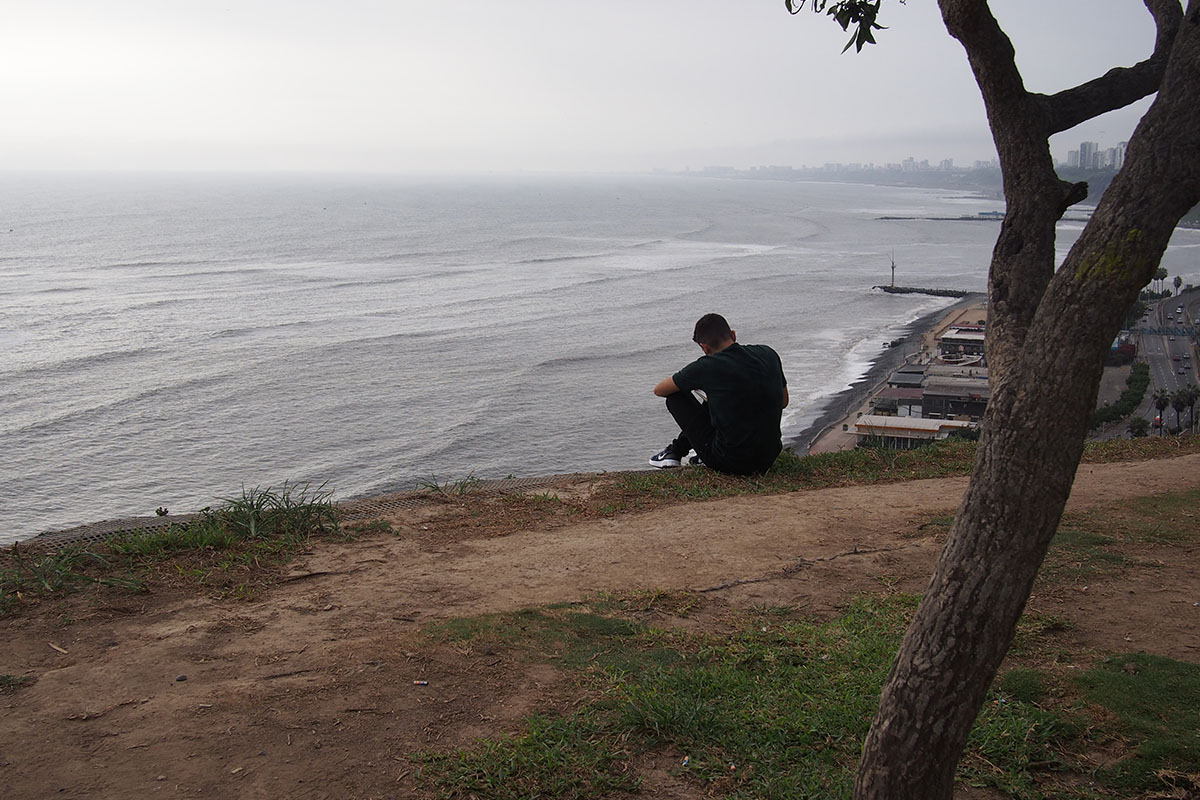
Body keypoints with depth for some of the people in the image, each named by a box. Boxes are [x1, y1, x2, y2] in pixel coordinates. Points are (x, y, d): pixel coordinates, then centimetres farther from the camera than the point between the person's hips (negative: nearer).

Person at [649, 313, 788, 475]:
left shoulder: (707, 367, -12)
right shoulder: (768, 354, 1)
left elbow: (659, 390, 5)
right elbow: (783, 402, 17)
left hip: (731, 463, -5)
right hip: (768, 459, 5)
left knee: (675, 397, 11)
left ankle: (676, 452, 30)